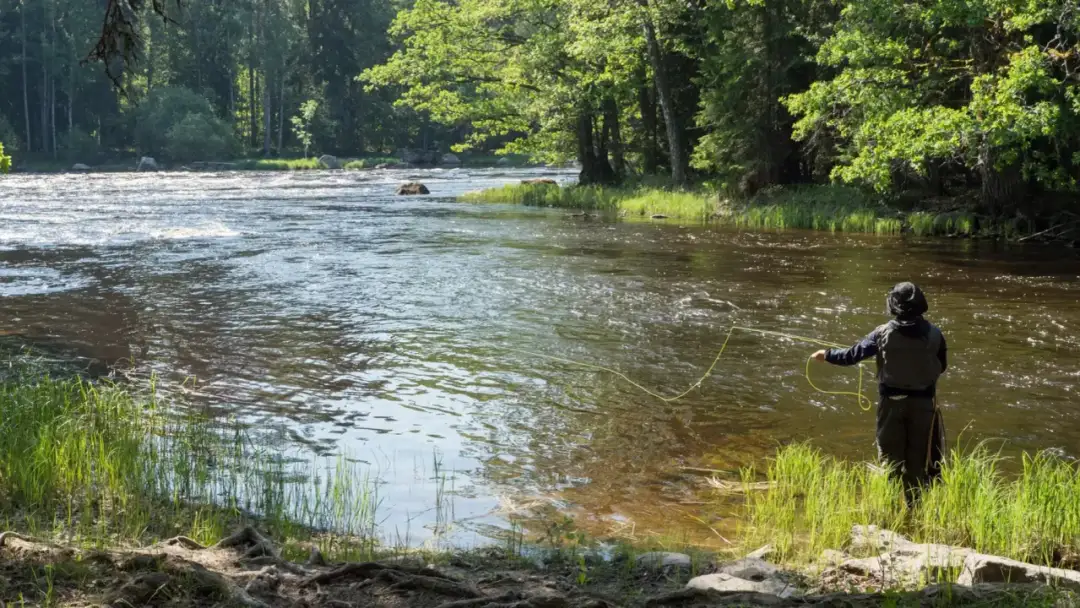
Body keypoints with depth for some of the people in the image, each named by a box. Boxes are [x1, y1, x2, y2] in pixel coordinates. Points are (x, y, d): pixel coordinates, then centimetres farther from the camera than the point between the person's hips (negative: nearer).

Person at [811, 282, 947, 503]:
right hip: (923, 402, 1)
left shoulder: (884, 334, -13)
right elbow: (941, 366, 4)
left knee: (891, 456, 11)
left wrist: (826, 355, 10)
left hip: (892, 402, -1)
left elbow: (852, 355, -6)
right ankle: (913, 505, 19)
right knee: (918, 456, 12)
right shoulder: (934, 334, -10)